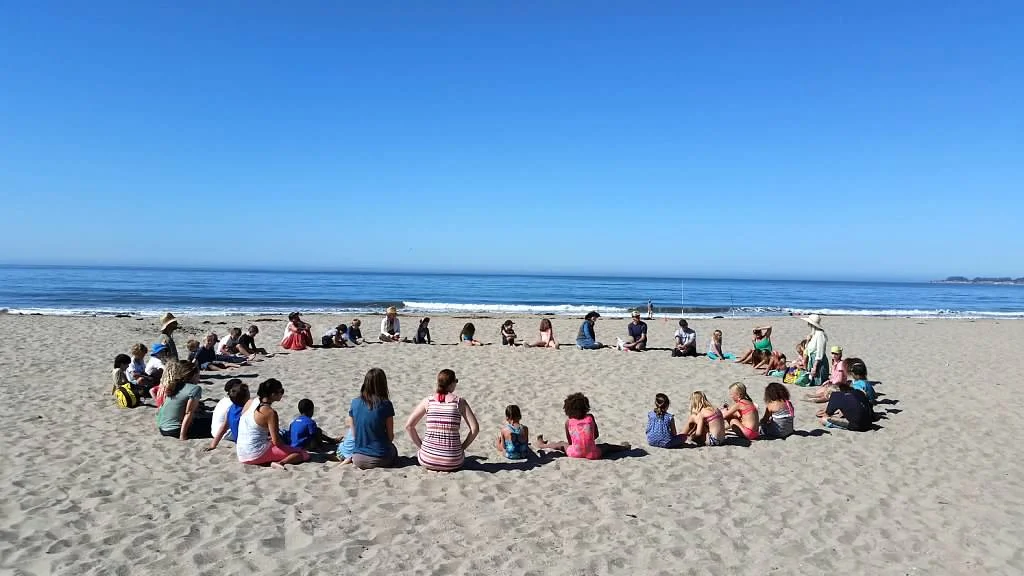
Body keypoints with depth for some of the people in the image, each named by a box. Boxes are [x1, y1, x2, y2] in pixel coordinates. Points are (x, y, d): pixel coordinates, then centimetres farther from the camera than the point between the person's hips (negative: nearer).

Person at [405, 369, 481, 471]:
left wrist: (420, 446, 10)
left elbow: (408, 425, 0)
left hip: (427, 460, 1)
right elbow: (475, 428, -8)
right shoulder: (460, 402, -4)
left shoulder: (427, 401, 0)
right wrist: (462, 447, 5)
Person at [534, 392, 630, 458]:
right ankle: (623, 447, 51)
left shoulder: (568, 422, 1)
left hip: (575, 454, 1)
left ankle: (542, 445, 52)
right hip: (592, 455, -1)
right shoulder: (590, 417, 2)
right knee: (605, 446, 30)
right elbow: (596, 435, 13)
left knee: (562, 444, 30)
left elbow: (569, 442, 8)